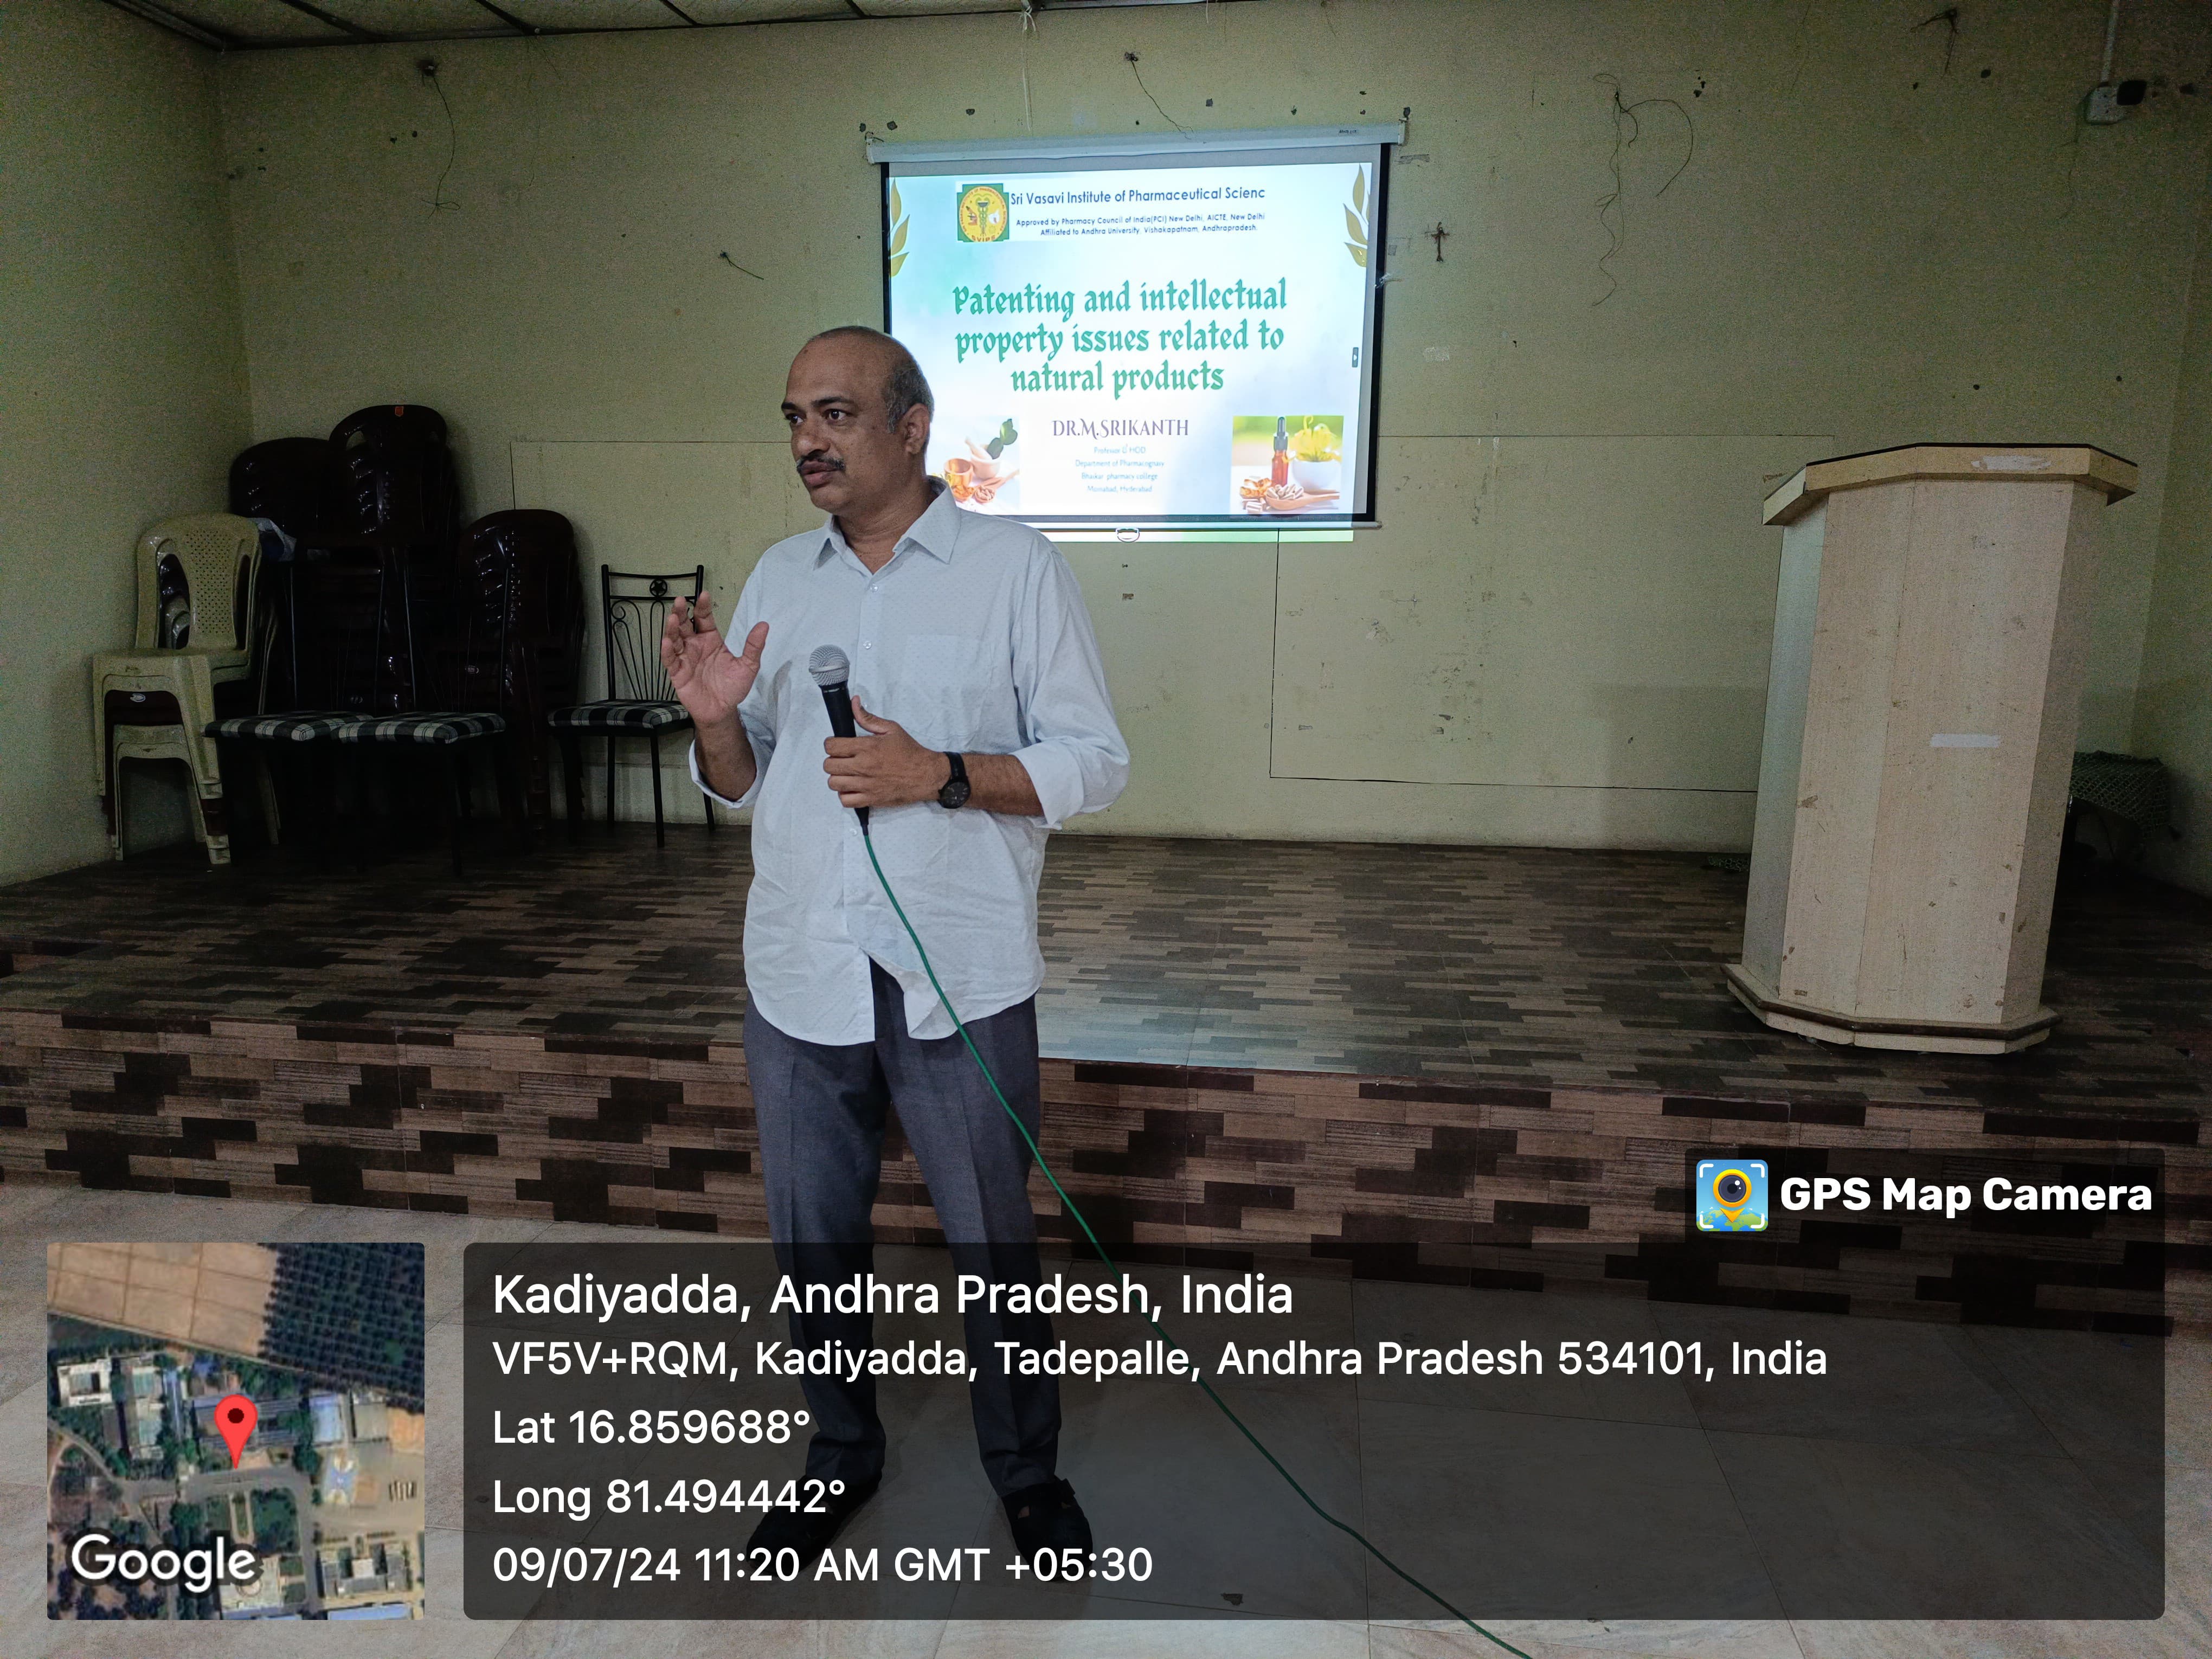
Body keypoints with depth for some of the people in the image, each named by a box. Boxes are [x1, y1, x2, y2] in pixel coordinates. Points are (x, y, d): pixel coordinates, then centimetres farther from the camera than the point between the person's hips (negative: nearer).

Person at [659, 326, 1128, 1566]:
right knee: (815, 1240, 18)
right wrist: (717, 717, -7)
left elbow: (1096, 762, -7)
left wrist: (941, 776, -20)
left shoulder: (1016, 566, -4)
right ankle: (841, 1457, 42)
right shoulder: (778, 578, 10)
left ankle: (1029, 1472, 35)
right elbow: (742, 783, 14)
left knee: (993, 1243, 11)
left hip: (959, 982, -4)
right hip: (801, 979, 5)